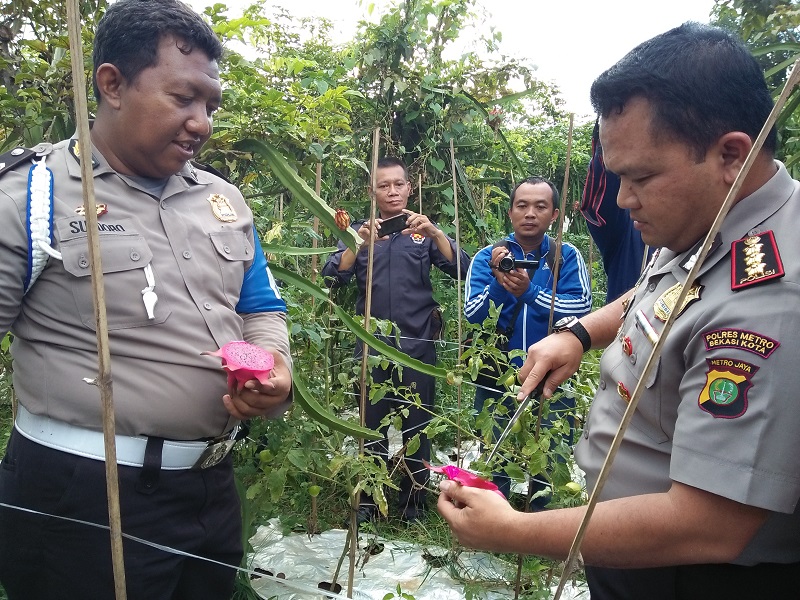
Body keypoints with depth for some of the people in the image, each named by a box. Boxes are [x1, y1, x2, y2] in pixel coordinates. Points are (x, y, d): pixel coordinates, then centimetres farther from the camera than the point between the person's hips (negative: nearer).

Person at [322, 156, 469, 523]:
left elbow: (461, 270, -6)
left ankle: (414, 503, 18)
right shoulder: (359, 231, 10)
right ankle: (367, 502, 18)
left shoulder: (425, 232, 9)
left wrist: (435, 233, -22)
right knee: (370, 425, 3)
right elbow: (332, 279, -5)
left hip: (417, 346, 0)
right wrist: (359, 242, -21)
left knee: (416, 427, 4)